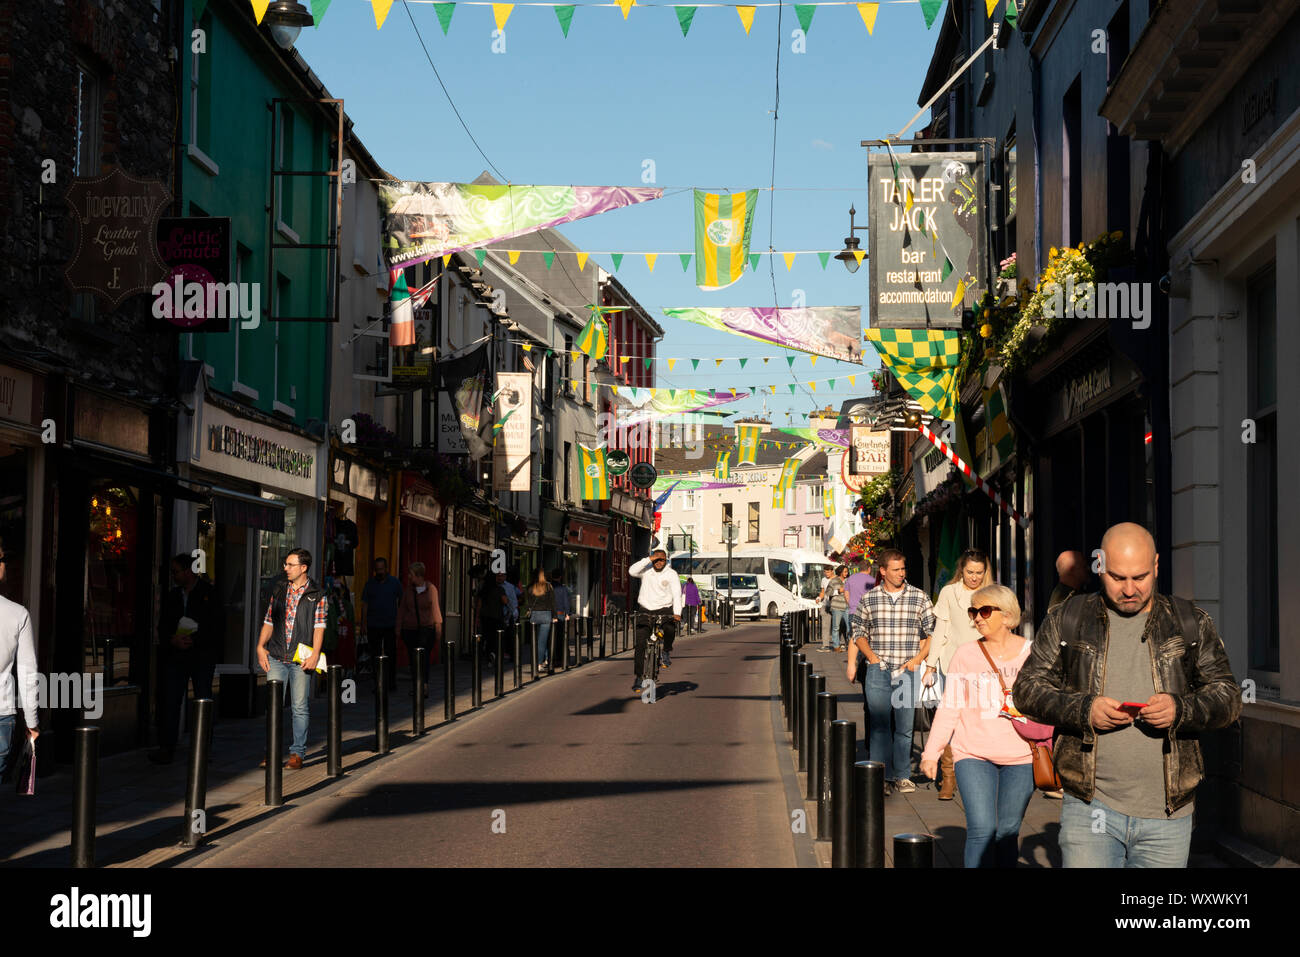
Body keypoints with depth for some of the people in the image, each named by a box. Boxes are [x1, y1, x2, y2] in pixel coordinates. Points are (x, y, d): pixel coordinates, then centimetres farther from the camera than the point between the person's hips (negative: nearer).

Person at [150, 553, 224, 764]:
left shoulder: (209, 593, -2)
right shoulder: (172, 596, 13)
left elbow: (218, 627, -6)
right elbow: (163, 627, 13)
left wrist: (194, 640, -15)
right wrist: (173, 640, -8)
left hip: (202, 657, -4)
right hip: (176, 656, 4)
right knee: (170, 702, -2)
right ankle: (166, 749, 0)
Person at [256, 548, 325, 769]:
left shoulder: (316, 594, 2)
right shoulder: (279, 591, 13)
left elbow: (319, 627, -3)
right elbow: (269, 622, 15)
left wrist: (315, 654, -13)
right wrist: (260, 646, 2)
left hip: (301, 659, -3)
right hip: (276, 657, 3)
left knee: (300, 707, 2)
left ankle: (297, 753, 10)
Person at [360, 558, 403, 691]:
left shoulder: (395, 583, 3)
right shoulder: (370, 584, 7)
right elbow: (364, 605, 8)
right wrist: (364, 624, 1)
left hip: (390, 625, -1)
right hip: (373, 626, 1)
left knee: (391, 655, -1)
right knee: (375, 655, 3)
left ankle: (391, 682, 9)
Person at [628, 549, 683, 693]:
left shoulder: (671, 574, -3)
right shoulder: (646, 570, 1)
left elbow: (677, 594, -12)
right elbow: (632, 571, -20)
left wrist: (677, 613, -27)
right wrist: (649, 559, -22)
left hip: (664, 609, -1)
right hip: (645, 610, 1)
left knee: (670, 627, -34)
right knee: (640, 645, -7)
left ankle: (666, 652, -5)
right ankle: (639, 677, 3)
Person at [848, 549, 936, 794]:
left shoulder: (920, 597, 4)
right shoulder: (869, 599, 6)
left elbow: (932, 632, 7)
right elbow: (858, 631, 14)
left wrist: (918, 658, -4)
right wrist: (872, 657, 2)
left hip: (908, 672, 0)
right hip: (878, 671, 0)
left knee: (905, 726, 3)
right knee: (879, 725, 0)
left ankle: (902, 775, 12)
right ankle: (881, 776, 6)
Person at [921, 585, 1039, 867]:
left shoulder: (1031, 653, 3)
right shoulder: (965, 654, 4)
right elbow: (949, 707, 7)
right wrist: (931, 752, 4)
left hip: (1020, 757, 1)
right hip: (973, 754, -1)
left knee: (1007, 831, 5)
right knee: (982, 830, -13)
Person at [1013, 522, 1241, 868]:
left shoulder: (1192, 624, 9)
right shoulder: (1067, 619, 6)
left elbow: (1228, 695, 7)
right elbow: (1027, 687, 5)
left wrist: (1181, 709, -14)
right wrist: (1083, 709, -13)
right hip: (1090, 807, -1)